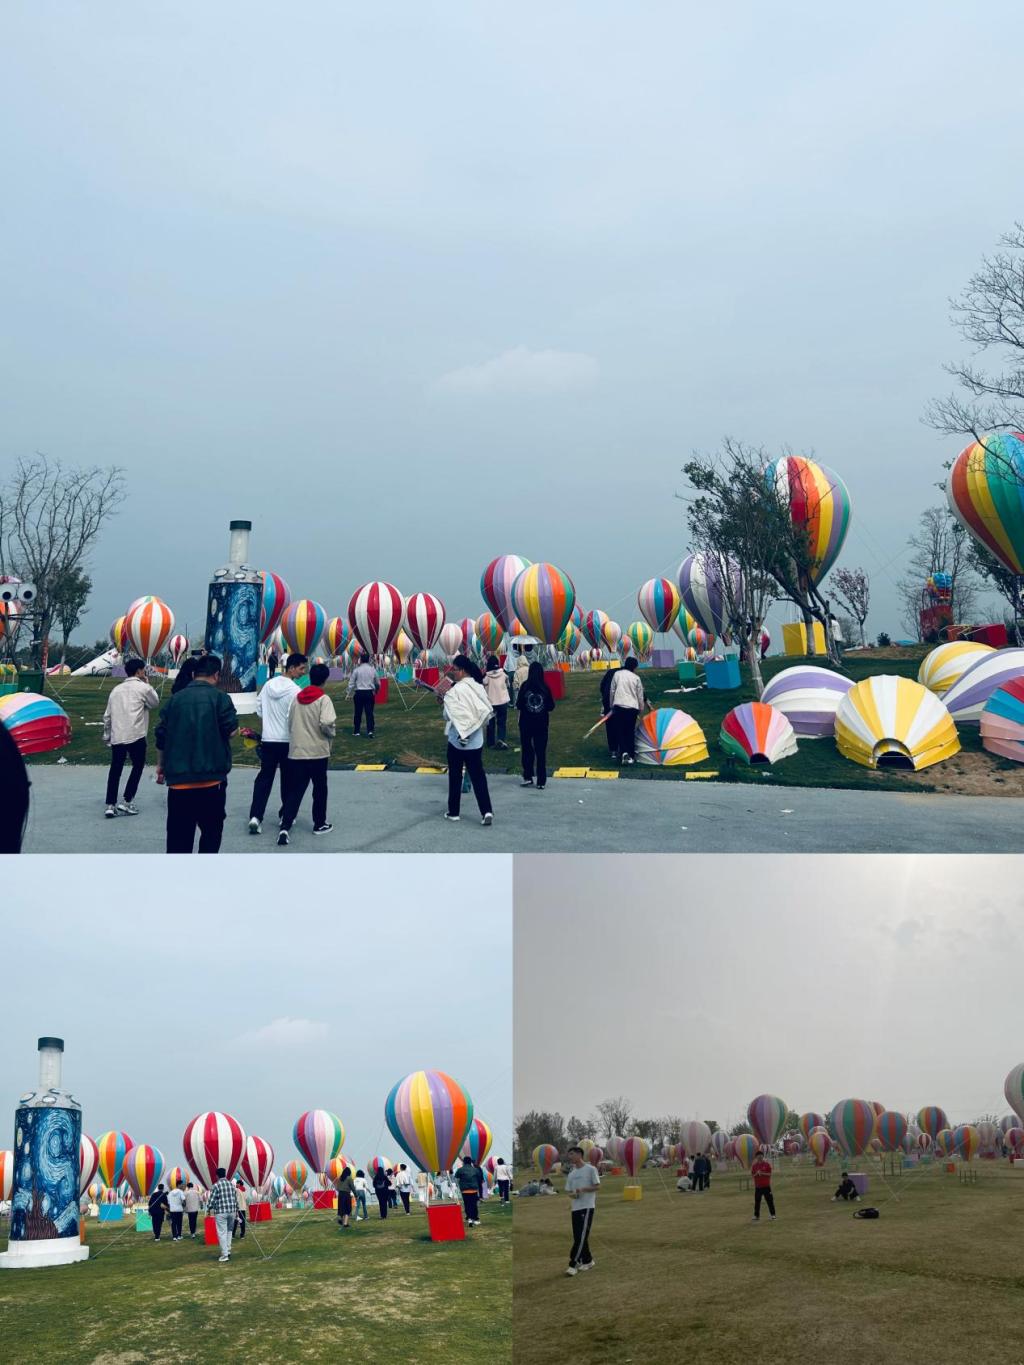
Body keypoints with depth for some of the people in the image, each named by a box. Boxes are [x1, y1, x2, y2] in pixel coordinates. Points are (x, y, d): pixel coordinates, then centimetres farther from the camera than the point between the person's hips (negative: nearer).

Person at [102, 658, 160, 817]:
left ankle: (110, 805, 7)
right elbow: (155, 703, 14)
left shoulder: (116, 689, 16)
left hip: (116, 736, 5)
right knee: (138, 766, 11)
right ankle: (126, 801, 5)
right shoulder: (143, 687, -1)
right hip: (136, 735, -5)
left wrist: (107, 737, 23)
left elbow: (107, 716, 16)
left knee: (115, 769, 11)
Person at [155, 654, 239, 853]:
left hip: (178, 777, 3)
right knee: (211, 830, 10)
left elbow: (161, 736, 10)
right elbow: (232, 731, -10)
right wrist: (235, 728, 13)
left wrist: (161, 764, 23)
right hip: (211, 777, -3)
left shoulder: (176, 698, 8)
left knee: (178, 834, 7)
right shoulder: (219, 697, -4)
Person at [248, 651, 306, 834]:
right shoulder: (295, 690, -15)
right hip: (288, 741, -4)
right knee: (288, 780, 12)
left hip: (268, 739, 4)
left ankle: (255, 816, -6)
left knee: (264, 778, 7)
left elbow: (259, 709, 9)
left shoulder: (268, 685, 3)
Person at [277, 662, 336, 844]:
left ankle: (284, 827, -10)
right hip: (318, 752, -4)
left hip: (296, 752, 4)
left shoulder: (297, 698, 7)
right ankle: (320, 824, 24)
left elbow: (290, 725, 12)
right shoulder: (323, 699, -10)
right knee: (320, 789, 14)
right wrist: (331, 734, -2)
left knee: (294, 791, 4)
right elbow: (326, 724, -22)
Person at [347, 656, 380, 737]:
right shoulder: (372, 669, 4)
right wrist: (376, 690, 33)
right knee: (369, 712, 2)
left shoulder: (357, 670, -3)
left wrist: (348, 692, 4)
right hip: (369, 692, 1)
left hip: (359, 693, -1)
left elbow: (351, 683, -3)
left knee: (358, 713, 8)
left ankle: (356, 731, 14)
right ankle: (370, 731, -10)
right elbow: (378, 683, 14)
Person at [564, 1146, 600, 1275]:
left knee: (581, 1238, -11)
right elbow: (568, 1191, 17)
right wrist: (572, 1195, -7)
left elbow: (598, 1186, -6)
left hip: (587, 1207, -7)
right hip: (575, 1208, 7)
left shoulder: (591, 1169, -4)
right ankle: (587, 1261, 23)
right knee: (578, 1237, 9)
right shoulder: (571, 1174, 15)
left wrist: (583, 1189, -18)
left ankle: (573, 1265, -12)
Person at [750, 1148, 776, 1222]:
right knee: (757, 1202, 4)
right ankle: (756, 1216, 12)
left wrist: (762, 1173, -18)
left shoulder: (767, 1164, -2)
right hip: (757, 1186, 2)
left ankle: (772, 1215, 8)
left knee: (769, 1200, -1)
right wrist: (757, 1173, -15)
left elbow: (769, 1174, -6)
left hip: (766, 1186, -2)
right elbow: (752, 1175, 4)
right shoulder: (754, 1165, 6)